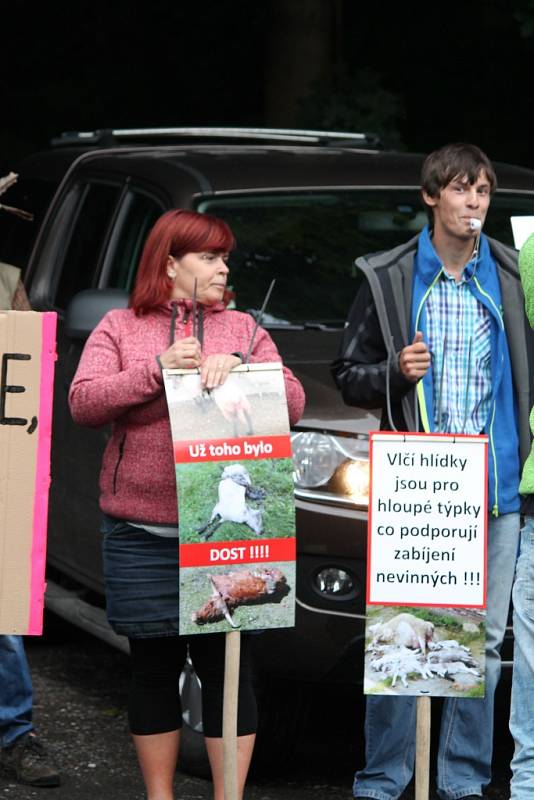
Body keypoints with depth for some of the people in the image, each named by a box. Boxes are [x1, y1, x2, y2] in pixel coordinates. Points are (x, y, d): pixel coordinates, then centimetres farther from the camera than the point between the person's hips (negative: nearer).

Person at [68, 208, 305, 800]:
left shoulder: (243, 329, 12)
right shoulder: (120, 328, 7)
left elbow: (293, 402, 2)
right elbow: (83, 403, -5)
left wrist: (236, 370, -14)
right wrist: (158, 370, -15)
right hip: (142, 532, 0)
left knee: (227, 665, 0)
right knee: (153, 665, 7)